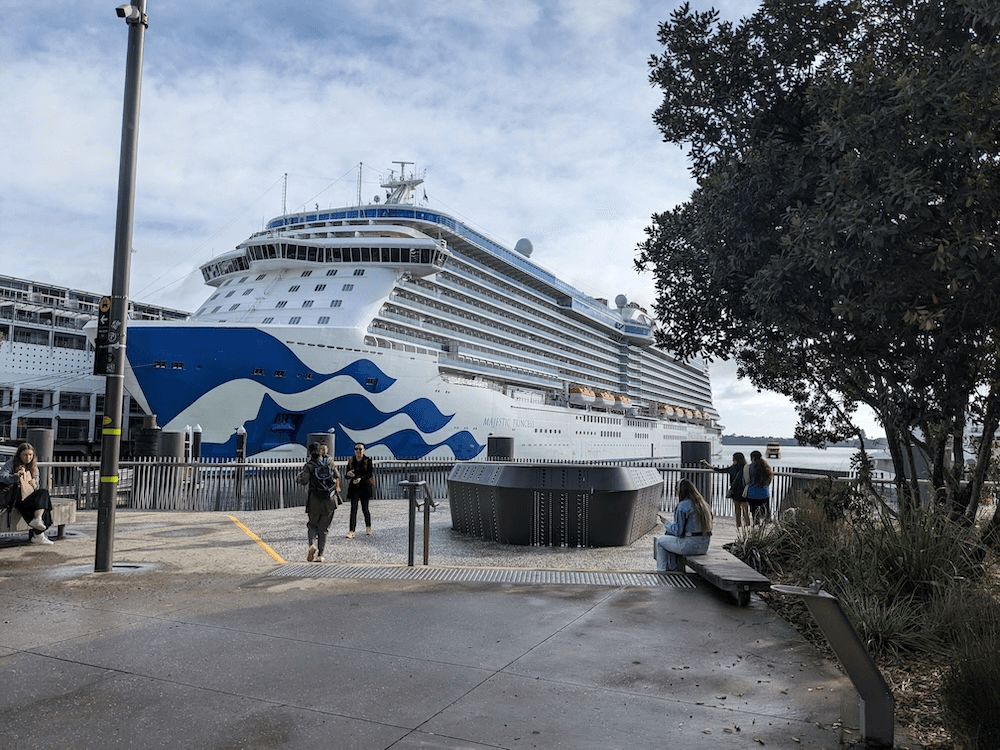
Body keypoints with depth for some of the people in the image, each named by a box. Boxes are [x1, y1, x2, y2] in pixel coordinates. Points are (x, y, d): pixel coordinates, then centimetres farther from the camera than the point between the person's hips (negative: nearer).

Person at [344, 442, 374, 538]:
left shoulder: (367, 460, -2)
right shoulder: (351, 460, 7)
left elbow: (370, 474, -8)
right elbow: (346, 474, 7)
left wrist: (361, 478, -23)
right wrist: (348, 474, -18)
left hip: (364, 487, -2)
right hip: (353, 487, 2)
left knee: (365, 509, 5)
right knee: (353, 509, -3)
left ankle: (368, 527, 28)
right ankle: (351, 531, -3)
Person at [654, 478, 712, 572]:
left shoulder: (682, 506, -14)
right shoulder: (704, 505, 10)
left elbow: (678, 531, -15)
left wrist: (667, 526, 6)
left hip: (690, 545, -8)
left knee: (660, 541, 15)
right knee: (669, 536, 29)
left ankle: (661, 571, 19)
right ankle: (674, 569, 30)